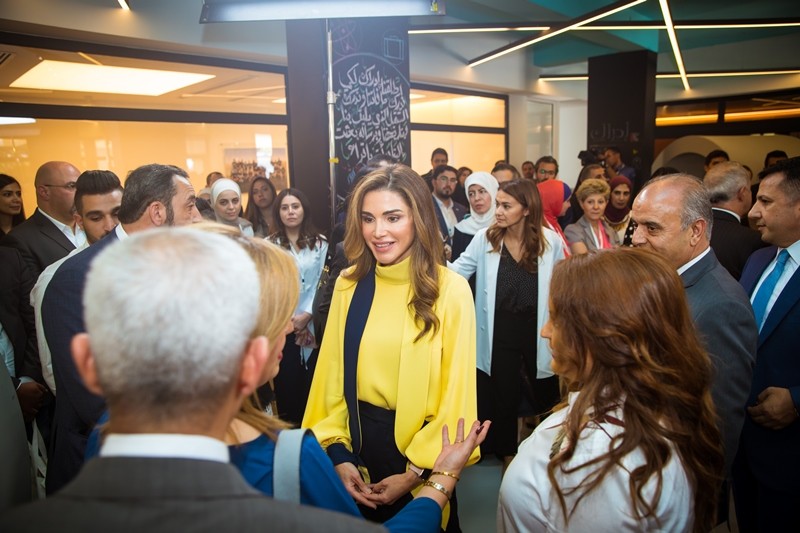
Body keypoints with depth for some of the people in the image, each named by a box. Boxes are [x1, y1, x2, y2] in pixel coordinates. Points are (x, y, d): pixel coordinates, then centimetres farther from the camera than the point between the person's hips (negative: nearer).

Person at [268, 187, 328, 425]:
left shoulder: (320, 243, 6)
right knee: (287, 382, 4)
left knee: (312, 382, 5)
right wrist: (290, 320, -7)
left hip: (313, 325, 1)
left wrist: (306, 315, -11)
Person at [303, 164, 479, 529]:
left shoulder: (450, 290, -16)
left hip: (418, 445, -3)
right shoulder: (348, 284, -4)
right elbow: (332, 374, 0)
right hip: (357, 440, 4)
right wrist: (337, 451, -4)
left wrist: (415, 472, -10)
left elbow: (455, 394, -12)